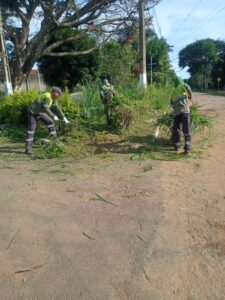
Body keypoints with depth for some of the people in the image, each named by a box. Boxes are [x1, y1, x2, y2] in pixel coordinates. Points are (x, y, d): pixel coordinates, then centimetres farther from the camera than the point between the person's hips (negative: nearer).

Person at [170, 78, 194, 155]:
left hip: (176, 112, 4)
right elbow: (186, 86, -11)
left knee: (176, 129, 15)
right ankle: (187, 148, -10)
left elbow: (172, 104, 25)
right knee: (186, 131, -5)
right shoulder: (182, 86, 12)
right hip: (185, 111, -4)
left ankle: (176, 146, 21)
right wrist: (190, 97, 0)